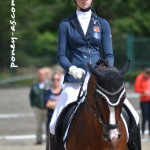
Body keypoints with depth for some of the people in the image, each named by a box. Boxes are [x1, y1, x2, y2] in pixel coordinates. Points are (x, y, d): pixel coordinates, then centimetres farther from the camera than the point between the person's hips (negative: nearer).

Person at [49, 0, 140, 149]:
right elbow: (61, 55, 6)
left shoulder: (102, 24, 12)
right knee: (56, 124, -19)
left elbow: (109, 55, 9)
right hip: (75, 81, -1)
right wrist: (71, 68, -16)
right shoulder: (66, 25, 9)